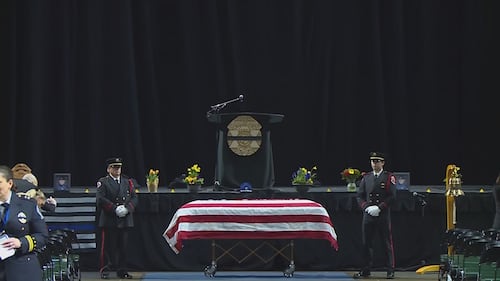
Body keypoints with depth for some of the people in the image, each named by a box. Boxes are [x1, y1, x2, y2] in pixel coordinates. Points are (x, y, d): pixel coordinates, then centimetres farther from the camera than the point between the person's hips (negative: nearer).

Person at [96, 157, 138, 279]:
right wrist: (115, 208, -16)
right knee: (108, 245, -3)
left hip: (125, 220, 4)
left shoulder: (128, 182, 14)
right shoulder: (103, 182, 1)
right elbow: (100, 199, -10)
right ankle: (105, 270, 3)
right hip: (109, 220, -4)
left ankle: (121, 270, 11)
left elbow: (134, 198, 9)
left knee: (123, 246, 5)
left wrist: (127, 208, -10)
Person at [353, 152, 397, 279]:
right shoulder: (366, 177, 12)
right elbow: (359, 196, 11)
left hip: (383, 215, -3)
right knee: (366, 243, 3)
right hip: (368, 215, 3)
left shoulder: (389, 177, 1)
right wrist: (367, 207, -7)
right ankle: (365, 270, 9)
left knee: (387, 244, 0)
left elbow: (392, 196, -7)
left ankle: (390, 271, 5)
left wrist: (379, 208, -14)